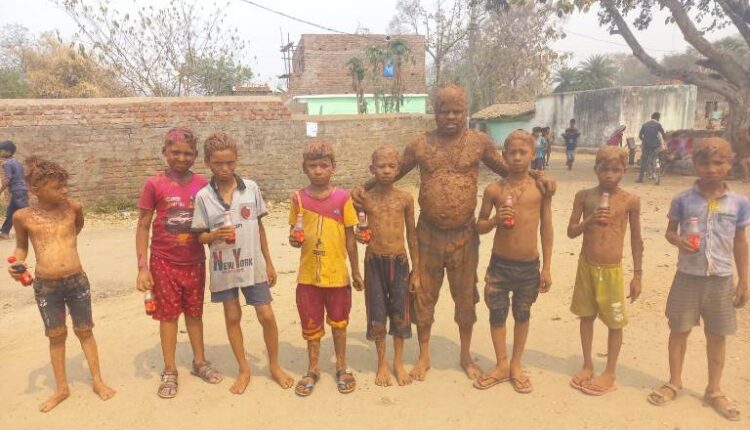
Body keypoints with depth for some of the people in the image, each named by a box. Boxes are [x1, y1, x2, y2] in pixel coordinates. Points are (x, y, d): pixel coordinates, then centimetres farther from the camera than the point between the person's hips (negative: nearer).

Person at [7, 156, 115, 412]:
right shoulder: (22, 216, -7)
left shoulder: (73, 207, -4)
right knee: (56, 335, 12)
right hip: (45, 286, 0)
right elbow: (21, 246, 10)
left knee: (84, 331, 12)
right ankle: (61, 388, 27)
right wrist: (17, 262, -7)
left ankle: (97, 381, 25)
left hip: (77, 281, 1)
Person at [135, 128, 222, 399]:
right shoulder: (154, 184, -9)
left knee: (194, 313, 15)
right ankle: (169, 372, 23)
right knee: (168, 315, 10)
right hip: (164, 262, -2)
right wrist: (142, 266, -9)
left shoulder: (202, 184, -3)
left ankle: (200, 362, 32)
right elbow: (143, 226, -6)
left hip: (195, 262, 2)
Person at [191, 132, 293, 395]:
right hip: (223, 267, 0)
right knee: (232, 317, 11)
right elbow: (200, 237, -1)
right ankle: (244, 370, 28)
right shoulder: (203, 197, -6)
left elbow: (260, 227, 4)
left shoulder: (251, 188, -3)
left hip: (253, 265, 0)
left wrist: (269, 263, 5)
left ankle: (274, 366, 24)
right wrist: (215, 235, -24)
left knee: (266, 316, 2)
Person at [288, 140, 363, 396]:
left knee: (338, 322, 16)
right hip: (308, 275, 1)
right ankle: (312, 370, 33)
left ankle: (341, 368, 35)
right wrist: (293, 239, -16)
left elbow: (350, 237, 0)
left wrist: (356, 271, 3)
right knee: (311, 325, 14)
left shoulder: (342, 198, -7)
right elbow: (294, 233, 8)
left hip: (337, 274, -1)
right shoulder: (299, 198, -3)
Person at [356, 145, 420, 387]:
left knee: (400, 313, 10)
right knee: (377, 314, 8)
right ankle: (382, 363, 26)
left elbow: (412, 235, 4)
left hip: (399, 262, 1)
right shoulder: (365, 199, -3)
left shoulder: (405, 199, -2)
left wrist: (416, 270, 4)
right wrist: (358, 236, -16)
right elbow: (354, 229, 9)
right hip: (374, 262, 0)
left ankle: (398, 362, 28)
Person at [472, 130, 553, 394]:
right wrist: (496, 219, -18)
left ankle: (516, 365, 33)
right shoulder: (494, 189, -5)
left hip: (529, 266, 0)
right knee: (497, 314, 10)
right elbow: (479, 227, 4)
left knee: (522, 315, 15)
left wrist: (546, 268, 0)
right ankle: (501, 365, 29)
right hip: (499, 264, 0)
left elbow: (546, 229, 1)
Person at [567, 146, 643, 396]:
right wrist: (590, 220, -19)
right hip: (586, 266, 2)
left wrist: (637, 275, 1)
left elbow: (636, 240, 0)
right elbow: (571, 232, 0)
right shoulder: (584, 196, -2)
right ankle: (587, 366, 30)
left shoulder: (630, 200, -6)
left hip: (613, 269, -2)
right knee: (586, 316, 14)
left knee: (615, 322, 7)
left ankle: (610, 373, 23)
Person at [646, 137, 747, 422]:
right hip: (688, 276, -1)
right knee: (679, 330, 10)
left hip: (721, 279, 1)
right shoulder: (683, 200, -6)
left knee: (717, 335, 12)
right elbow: (670, 231, 5)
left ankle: (714, 390, 29)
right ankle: (674, 383, 28)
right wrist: (678, 240, -19)